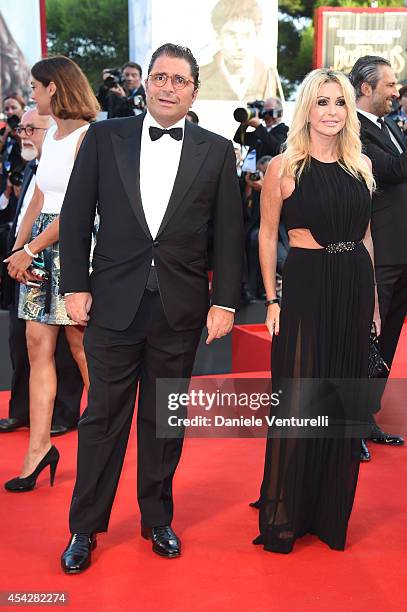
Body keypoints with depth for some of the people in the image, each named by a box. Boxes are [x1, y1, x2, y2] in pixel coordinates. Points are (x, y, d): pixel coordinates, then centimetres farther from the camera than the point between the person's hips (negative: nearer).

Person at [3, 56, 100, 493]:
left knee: (79, 342, -1)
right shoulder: (51, 134, 16)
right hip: (41, 247, 8)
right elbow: (40, 199, 14)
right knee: (37, 344, 3)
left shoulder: (88, 137, -9)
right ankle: (38, 447, 8)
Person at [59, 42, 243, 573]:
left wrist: (225, 301, -2)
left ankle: (157, 518, 30)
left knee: (165, 419, 13)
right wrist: (75, 286, -2)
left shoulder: (217, 151, 3)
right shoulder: (105, 137, 2)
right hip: (115, 303, 0)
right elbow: (76, 217, 3)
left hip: (180, 309, 1)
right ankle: (85, 526, 23)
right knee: (103, 417, 8)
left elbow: (229, 233, 2)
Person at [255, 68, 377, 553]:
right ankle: (283, 514, 17)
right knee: (298, 397, 1)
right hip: (306, 285, -5)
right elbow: (267, 235, -3)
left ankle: (332, 510, 28)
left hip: (355, 286, 5)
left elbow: (365, 233, 14)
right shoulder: (284, 166, -4)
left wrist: (372, 296, 11)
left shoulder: (361, 163, 9)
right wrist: (272, 299, -9)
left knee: (345, 399, 11)